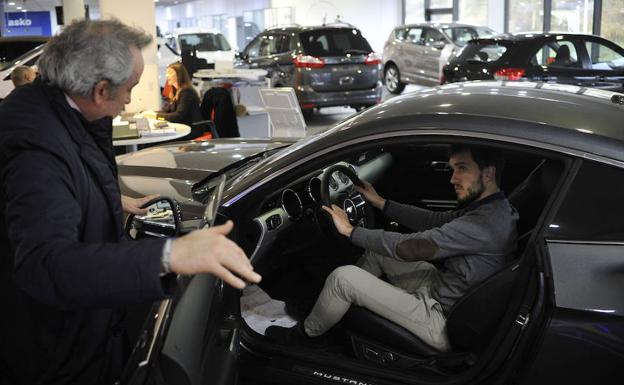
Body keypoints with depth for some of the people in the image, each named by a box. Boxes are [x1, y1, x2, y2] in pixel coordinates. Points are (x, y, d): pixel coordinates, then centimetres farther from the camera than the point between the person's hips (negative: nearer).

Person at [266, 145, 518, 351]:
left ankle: (307, 334, 16)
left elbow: (410, 247, -27)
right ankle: (337, 310, 30)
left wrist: (351, 231, -16)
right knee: (377, 251, 17)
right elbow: (434, 221, 12)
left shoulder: (486, 223, -28)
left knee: (343, 277, -12)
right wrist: (381, 203, 13)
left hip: (442, 322, -10)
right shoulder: (492, 208, 3)